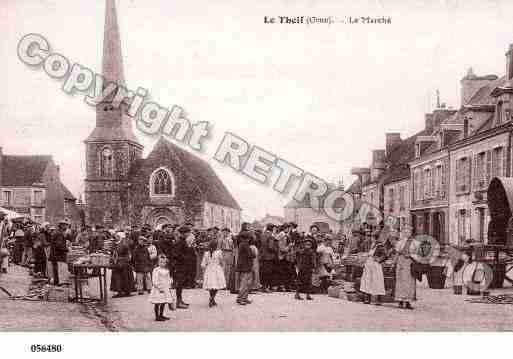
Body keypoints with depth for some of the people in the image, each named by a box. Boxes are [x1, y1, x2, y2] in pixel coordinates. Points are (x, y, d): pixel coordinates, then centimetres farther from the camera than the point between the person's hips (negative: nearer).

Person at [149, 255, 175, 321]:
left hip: (166, 288, 7)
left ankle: (161, 315, 22)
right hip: (158, 288, -7)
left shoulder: (167, 270, 12)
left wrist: (169, 287, 12)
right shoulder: (156, 270, -11)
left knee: (164, 302, 11)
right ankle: (157, 317, 1)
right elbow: (155, 280, -15)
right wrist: (159, 288, -19)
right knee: (157, 303, -3)